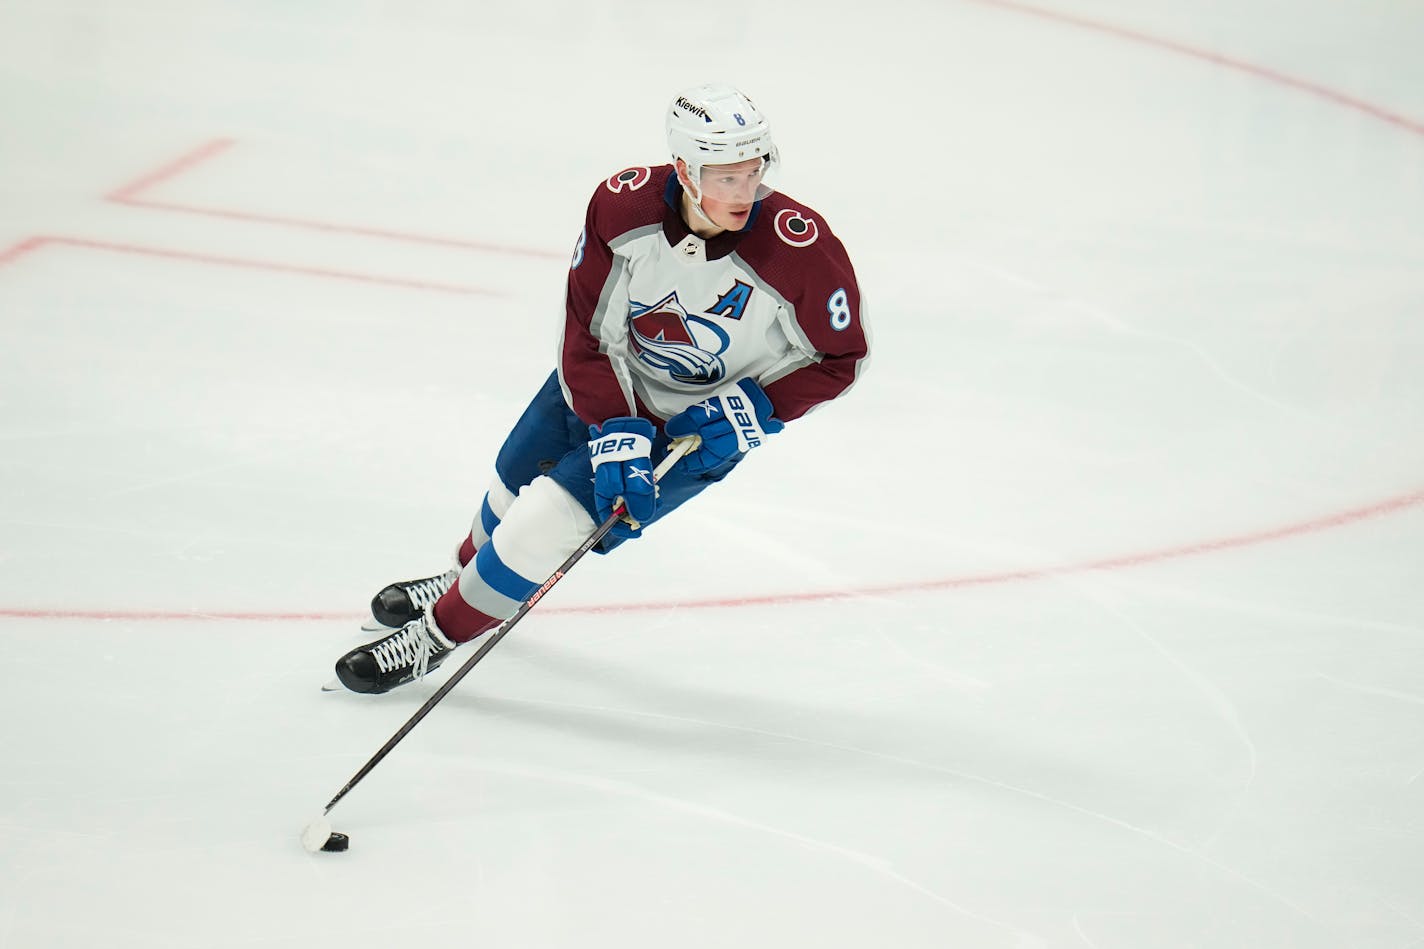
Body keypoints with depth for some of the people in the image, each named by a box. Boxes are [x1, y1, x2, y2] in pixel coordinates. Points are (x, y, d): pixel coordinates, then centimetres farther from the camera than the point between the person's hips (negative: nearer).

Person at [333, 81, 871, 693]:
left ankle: (441, 632, 12)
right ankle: (464, 579, 56)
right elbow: (585, 337, -16)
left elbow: (841, 359, -14)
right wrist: (616, 433, -25)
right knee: (516, 480, 22)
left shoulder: (802, 248, -31)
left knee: (549, 518, -12)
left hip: (702, 421, -3)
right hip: (612, 386, 4)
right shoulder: (623, 206, -25)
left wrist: (755, 411, -23)